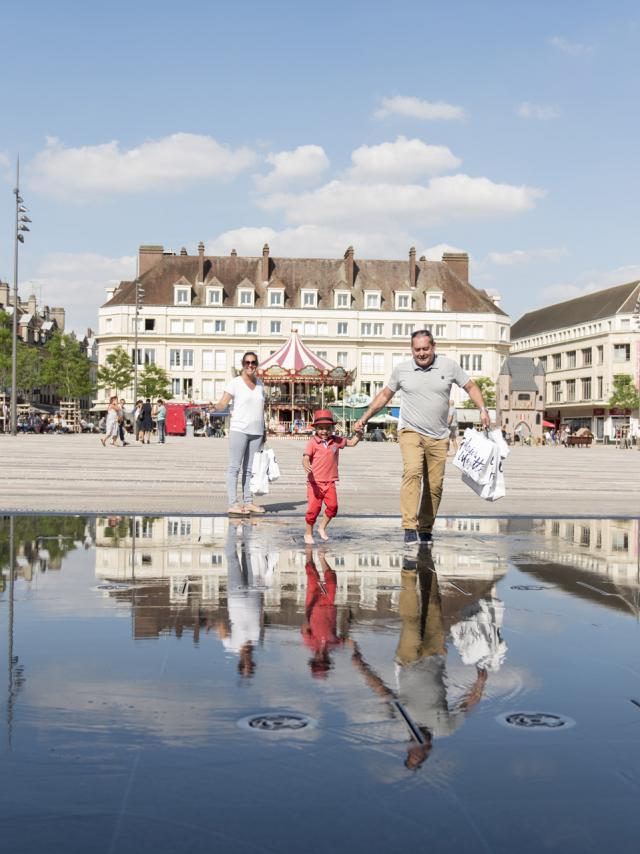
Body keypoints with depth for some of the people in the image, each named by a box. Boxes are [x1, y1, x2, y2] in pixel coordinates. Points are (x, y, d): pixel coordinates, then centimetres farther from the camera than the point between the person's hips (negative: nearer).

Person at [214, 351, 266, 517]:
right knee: (235, 467, -5)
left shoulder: (259, 383, 13)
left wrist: (264, 431, 17)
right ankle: (233, 504, -7)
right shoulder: (235, 382, -3)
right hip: (239, 430, -5)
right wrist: (214, 407, -33)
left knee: (249, 469, 9)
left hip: (256, 432, 6)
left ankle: (248, 501, 13)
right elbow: (223, 403, -11)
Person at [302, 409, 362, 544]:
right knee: (314, 508, -4)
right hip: (315, 481, -4)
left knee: (332, 506, -5)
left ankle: (322, 527, 18)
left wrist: (358, 434, 3)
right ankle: (308, 533, 14)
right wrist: (306, 466, -36)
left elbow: (351, 443, 21)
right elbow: (306, 458, -14)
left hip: (330, 482, 4)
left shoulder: (336, 441, 8)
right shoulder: (313, 442, -5)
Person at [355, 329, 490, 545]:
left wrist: (482, 409, -4)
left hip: (438, 437, 2)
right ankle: (410, 527, -30)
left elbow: (470, 387, 12)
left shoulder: (449, 366, 2)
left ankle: (425, 529, 19)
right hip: (411, 432, -2)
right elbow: (385, 394, 16)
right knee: (412, 472, -25)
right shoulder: (401, 369, 3)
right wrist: (364, 418, 13)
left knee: (434, 485, 4)